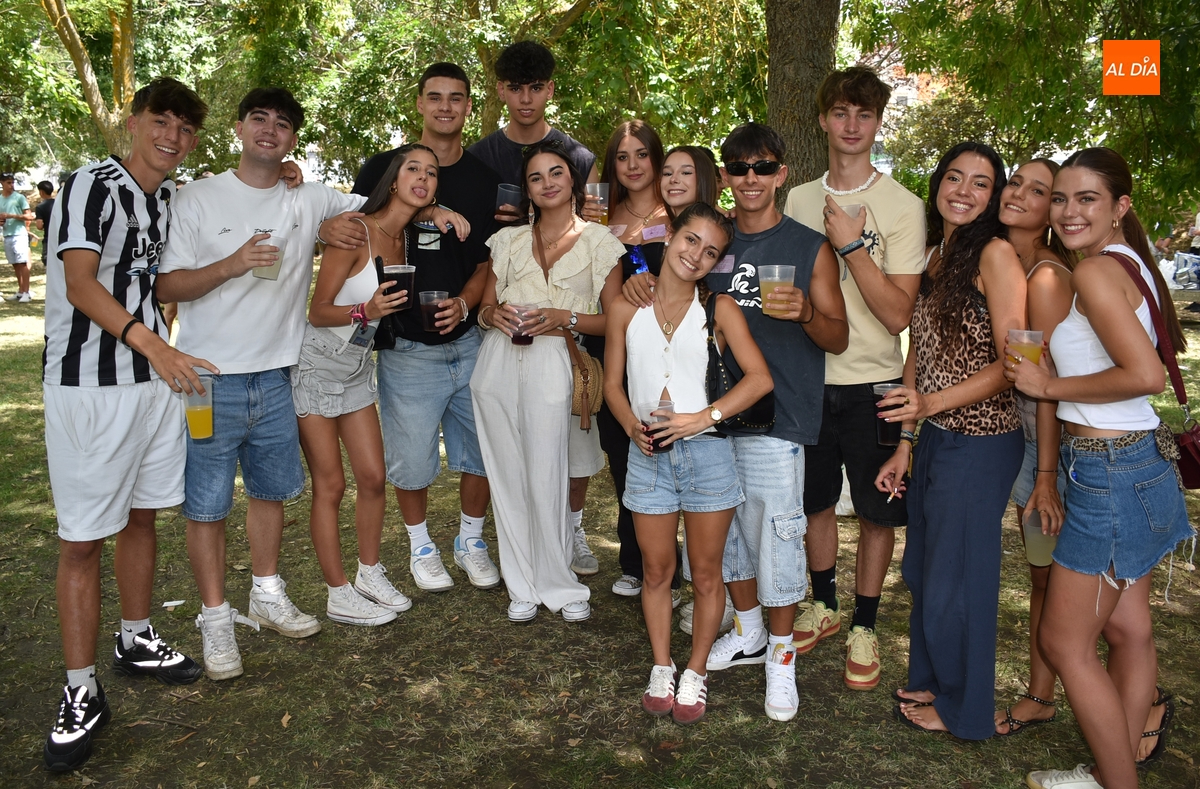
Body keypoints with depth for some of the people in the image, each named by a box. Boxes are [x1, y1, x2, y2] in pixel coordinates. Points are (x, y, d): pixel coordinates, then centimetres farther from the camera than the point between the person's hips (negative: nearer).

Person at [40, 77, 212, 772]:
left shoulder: (172, 198, 12)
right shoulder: (93, 184, -10)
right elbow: (81, 284, -18)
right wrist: (151, 344, -30)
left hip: (159, 374, 7)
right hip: (88, 383, -7)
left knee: (142, 513, 16)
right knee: (82, 538, -1)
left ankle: (136, 641, 32)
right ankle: (82, 694, 7)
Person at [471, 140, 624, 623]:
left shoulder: (598, 241, 6)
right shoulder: (509, 240, 15)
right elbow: (485, 307, 18)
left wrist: (564, 317, -12)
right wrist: (495, 314, -5)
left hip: (552, 365, -3)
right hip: (498, 363, 4)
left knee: (546, 480, -5)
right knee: (508, 478, 5)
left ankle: (560, 586, 14)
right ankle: (523, 587, 18)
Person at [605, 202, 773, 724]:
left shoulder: (719, 309, -2)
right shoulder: (627, 308, 3)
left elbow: (760, 378, -8)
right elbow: (613, 383, 8)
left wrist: (704, 417, -17)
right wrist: (632, 426, -10)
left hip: (706, 452, -1)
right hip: (648, 454, 1)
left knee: (705, 573, 10)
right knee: (656, 570, 13)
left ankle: (696, 672, 28)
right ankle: (661, 668, 31)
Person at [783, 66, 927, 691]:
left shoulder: (903, 207, -8)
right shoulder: (798, 200, 6)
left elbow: (898, 314, -16)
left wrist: (851, 244, -22)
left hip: (872, 383, -4)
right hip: (808, 377, 4)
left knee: (876, 510, 7)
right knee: (815, 498, 16)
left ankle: (864, 627, 25)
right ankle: (823, 604, 37)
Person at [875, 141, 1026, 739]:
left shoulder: (995, 253, -13)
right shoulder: (931, 255, 10)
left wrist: (934, 402, -29)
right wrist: (905, 443, 12)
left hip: (980, 442, -7)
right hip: (935, 440, 7)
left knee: (955, 579, 6)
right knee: (922, 571, 19)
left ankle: (963, 708, 28)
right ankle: (930, 681, 40)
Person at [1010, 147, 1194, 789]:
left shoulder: (1096, 271, -17)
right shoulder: (1129, 263, 11)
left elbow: (1146, 375, -26)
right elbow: (1146, 363, 15)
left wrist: (1050, 386, -15)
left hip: (1111, 472, -10)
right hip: (1141, 461, 10)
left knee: (1065, 642, 3)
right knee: (1127, 628, 18)